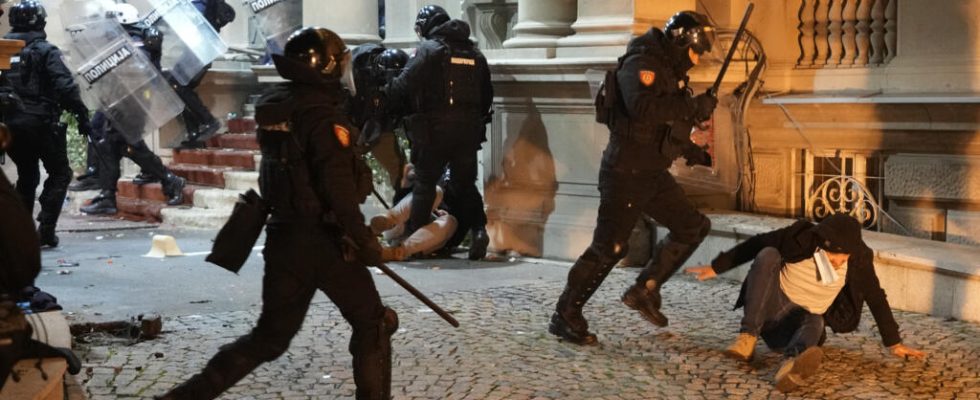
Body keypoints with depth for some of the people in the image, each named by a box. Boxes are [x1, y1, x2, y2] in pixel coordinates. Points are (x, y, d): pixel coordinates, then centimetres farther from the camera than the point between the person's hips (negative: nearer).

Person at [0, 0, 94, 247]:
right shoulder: (45, 51, -8)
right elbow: (65, 87, -16)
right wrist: (82, 116, -13)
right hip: (41, 123, -5)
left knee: (26, 176, 20)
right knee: (60, 173, 8)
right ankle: (46, 228, -4)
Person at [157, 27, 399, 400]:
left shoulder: (272, 106, 7)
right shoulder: (322, 114, -17)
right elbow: (340, 188, -20)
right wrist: (364, 241, -12)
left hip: (282, 234, 7)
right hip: (324, 238, -7)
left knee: (271, 335, 14)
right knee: (373, 325, 10)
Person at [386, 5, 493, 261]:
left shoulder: (429, 49, -5)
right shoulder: (474, 54, 13)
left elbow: (404, 86, -12)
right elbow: (487, 96, 15)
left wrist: (382, 96, 4)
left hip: (435, 129, -4)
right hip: (469, 130, 4)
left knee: (425, 183, 5)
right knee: (466, 184, 13)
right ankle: (478, 229, -5)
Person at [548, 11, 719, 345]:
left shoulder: (670, 71, 15)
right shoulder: (641, 64, -15)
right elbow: (643, 108, -34)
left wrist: (691, 150, 15)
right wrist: (693, 106, -28)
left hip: (653, 174, 9)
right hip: (625, 173, -9)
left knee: (694, 227, 8)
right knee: (608, 247, -7)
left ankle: (644, 291, 14)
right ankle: (565, 316, 3)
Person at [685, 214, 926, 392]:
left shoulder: (859, 258, -12)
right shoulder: (801, 238, -17)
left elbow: (876, 298, -3)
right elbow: (755, 245, -4)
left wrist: (894, 343, -1)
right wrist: (716, 267, 3)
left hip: (802, 321, 1)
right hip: (770, 308, -1)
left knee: (816, 323, -36)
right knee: (768, 254, -27)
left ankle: (792, 363, -71)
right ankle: (747, 338, -33)